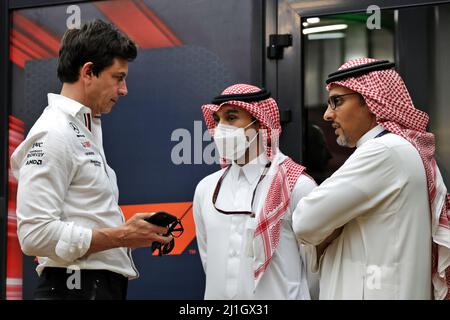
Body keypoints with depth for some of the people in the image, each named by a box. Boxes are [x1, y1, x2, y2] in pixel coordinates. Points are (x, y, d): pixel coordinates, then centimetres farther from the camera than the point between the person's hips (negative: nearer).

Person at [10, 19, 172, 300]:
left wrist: (136, 233, 5)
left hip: (106, 286, 9)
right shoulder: (53, 134, -12)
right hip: (75, 287, -9)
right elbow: (36, 234, -21)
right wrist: (122, 236, -16)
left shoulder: (87, 131, 17)